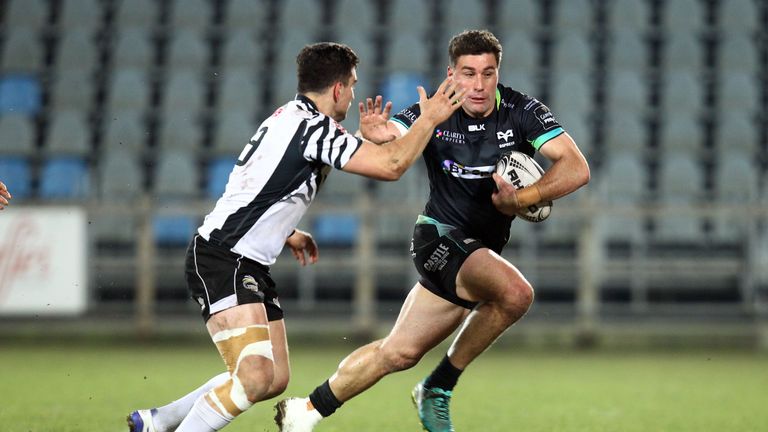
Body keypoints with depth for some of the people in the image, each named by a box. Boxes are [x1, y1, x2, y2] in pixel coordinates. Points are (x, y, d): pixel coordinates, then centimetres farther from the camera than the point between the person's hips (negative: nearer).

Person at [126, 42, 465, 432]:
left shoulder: (292, 117, 15)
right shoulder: (312, 126, -16)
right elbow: (391, 165, -20)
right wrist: (430, 119, -8)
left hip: (249, 264, 11)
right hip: (221, 259, -11)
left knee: (276, 380, 13)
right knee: (256, 376, -25)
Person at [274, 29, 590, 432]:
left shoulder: (521, 111, -10)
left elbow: (576, 169, -19)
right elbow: (389, 144, -25)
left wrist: (520, 199, -34)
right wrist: (378, 135, -50)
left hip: (483, 249, 4)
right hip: (442, 235, -4)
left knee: (399, 352, 7)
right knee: (516, 293, -29)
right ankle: (439, 387, -11)